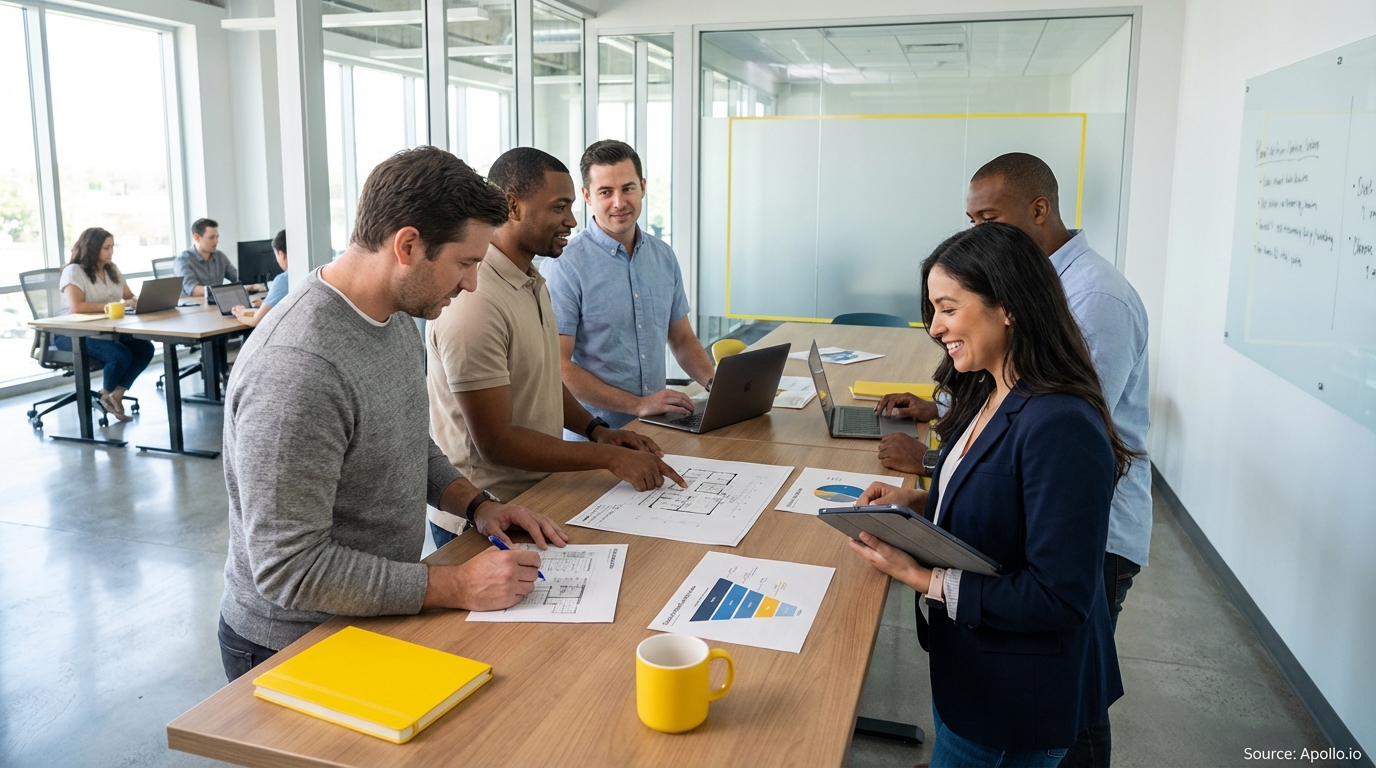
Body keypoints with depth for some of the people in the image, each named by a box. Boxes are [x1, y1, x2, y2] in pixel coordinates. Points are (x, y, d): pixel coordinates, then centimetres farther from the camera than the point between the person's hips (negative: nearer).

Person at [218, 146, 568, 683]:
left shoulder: (396, 316, -2)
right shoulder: (297, 370, -31)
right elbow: (290, 568, -30)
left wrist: (476, 504, -1)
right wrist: (457, 587, -26)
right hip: (291, 648, -8)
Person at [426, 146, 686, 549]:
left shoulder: (533, 282, 8)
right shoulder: (475, 302, -24)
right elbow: (495, 442, -24)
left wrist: (597, 430, 2)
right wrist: (609, 458, -20)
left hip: (538, 498, 8)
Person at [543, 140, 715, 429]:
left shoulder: (663, 256, 11)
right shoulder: (565, 266, -8)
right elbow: (557, 367, -12)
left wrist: (716, 383, 3)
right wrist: (638, 405, -14)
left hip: (658, 426, 5)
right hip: (595, 434, -5)